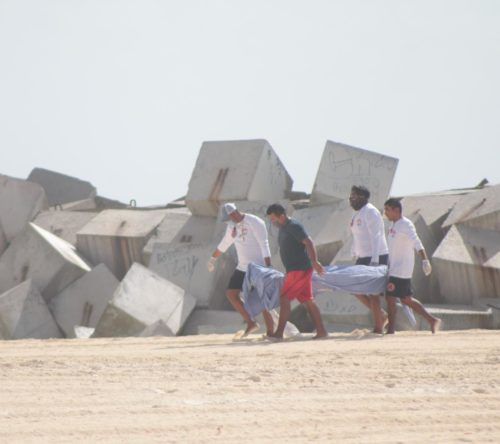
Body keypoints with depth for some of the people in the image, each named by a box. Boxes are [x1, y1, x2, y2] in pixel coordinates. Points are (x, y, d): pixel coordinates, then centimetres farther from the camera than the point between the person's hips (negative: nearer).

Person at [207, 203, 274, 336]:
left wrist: (268, 268, -31)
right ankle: (251, 323, 5)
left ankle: (270, 333, -5)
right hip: (243, 267, 8)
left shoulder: (254, 223, -17)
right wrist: (213, 259, 36)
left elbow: (264, 245, -23)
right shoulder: (232, 225, 8)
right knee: (231, 294, 0)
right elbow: (224, 243, 26)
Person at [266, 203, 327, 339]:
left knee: (284, 298, -10)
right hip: (293, 270, 10)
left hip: (300, 269, -10)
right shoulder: (283, 228, 16)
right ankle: (321, 330, 10)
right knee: (307, 300, 9)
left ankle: (279, 332, -10)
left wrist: (314, 262, -31)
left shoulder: (294, 227, -14)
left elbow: (308, 243, -22)